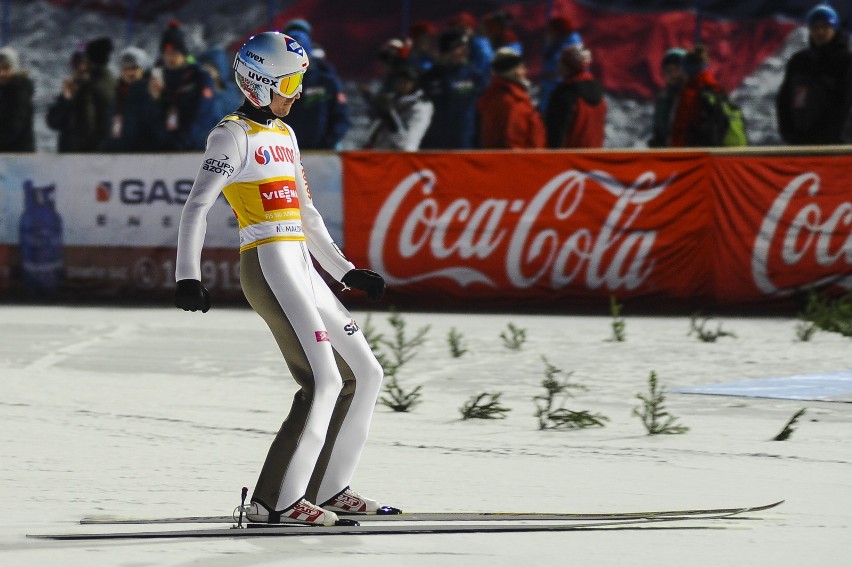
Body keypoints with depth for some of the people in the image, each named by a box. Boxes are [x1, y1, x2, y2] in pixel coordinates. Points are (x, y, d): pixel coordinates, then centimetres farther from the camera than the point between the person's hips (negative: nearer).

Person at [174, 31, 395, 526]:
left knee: (364, 374, 9)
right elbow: (198, 206, -12)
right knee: (324, 381, -17)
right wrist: (188, 277, -23)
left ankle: (326, 488, 15)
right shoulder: (234, 134, -4)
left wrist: (346, 271, 26)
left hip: (302, 269, 9)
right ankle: (275, 500, -15)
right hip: (268, 266, -9)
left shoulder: (284, 134, 20)